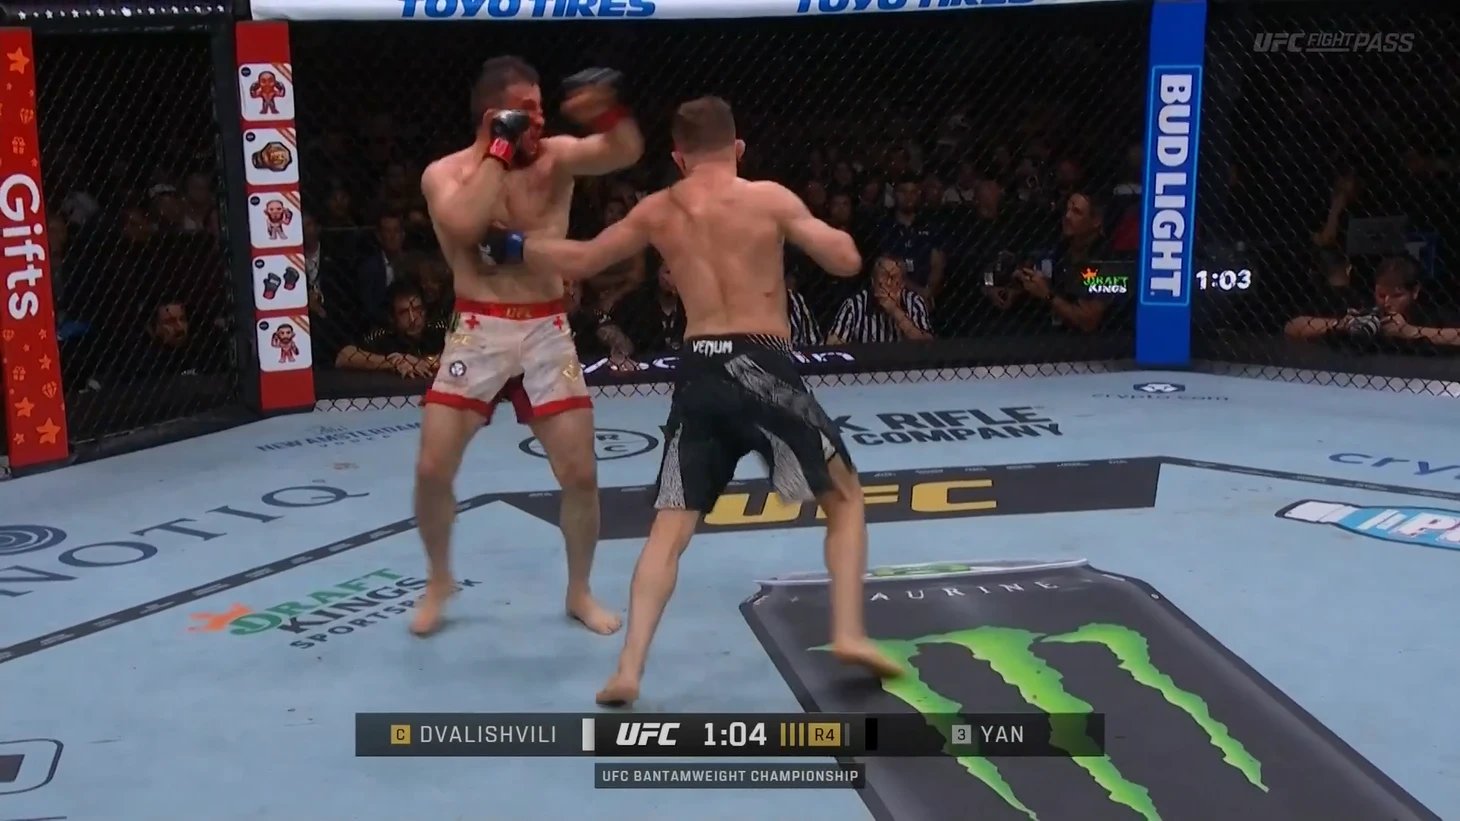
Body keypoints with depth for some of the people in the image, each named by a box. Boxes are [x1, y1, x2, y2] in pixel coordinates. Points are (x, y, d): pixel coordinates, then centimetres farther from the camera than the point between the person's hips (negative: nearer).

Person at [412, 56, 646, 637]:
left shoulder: (556, 158, 1)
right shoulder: (445, 173, -3)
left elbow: (626, 153, -15)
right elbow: (463, 224, -25)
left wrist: (606, 111, -34)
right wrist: (500, 150, -19)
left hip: (547, 333, 1)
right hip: (477, 333, -1)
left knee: (580, 474, 0)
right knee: (432, 468, -4)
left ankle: (579, 592, 22)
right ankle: (439, 582, 22)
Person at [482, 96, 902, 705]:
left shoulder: (657, 212, 10)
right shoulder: (770, 199, -2)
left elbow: (579, 261, 19)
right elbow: (847, 261, 0)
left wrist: (510, 243, 35)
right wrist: (809, 224, 19)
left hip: (698, 374, 3)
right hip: (762, 369, -3)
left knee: (669, 529, 9)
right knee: (844, 498, 15)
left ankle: (628, 671, 1)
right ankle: (849, 634, 5)